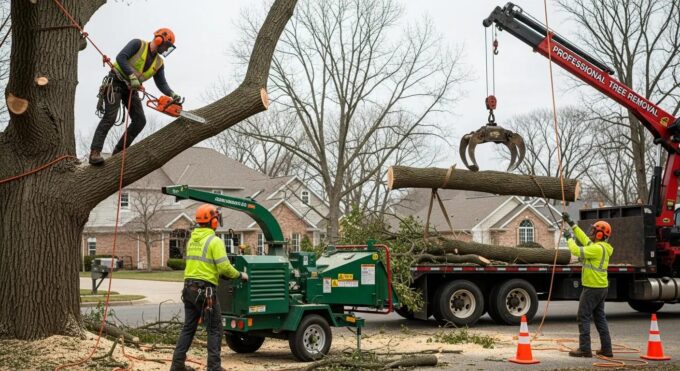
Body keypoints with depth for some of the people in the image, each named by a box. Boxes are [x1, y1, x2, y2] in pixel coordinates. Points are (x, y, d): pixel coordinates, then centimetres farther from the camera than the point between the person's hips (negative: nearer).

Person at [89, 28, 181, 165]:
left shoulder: (159, 64, 10)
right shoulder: (138, 44, -8)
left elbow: (161, 84, 2)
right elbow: (121, 57, -19)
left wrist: (172, 94, -17)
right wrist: (132, 76, -27)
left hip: (131, 88, 7)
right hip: (115, 83, -7)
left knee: (140, 120, -4)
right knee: (110, 117, -19)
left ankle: (119, 151, 5)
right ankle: (95, 152, -23)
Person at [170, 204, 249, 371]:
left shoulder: (192, 239, 13)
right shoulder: (214, 241, -11)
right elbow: (224, 267, -17)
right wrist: (240, 275, 0)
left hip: (189, 287, 8)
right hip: (205, 289, -7)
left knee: (188, 327, 15)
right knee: (215, 329, 1)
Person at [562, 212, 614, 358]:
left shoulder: (598, 248, -19)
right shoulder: (599, 246, 11)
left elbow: (577, 251, -20)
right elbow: (584, 239, 21)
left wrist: (569, 238, -3)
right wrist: (571, 223, 22)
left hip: (592, 288, -10)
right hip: (601, 287, 10)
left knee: (583, 317, -5)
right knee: (600, 317, 13)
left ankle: (584, 349, -5)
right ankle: (606, 349, 15)